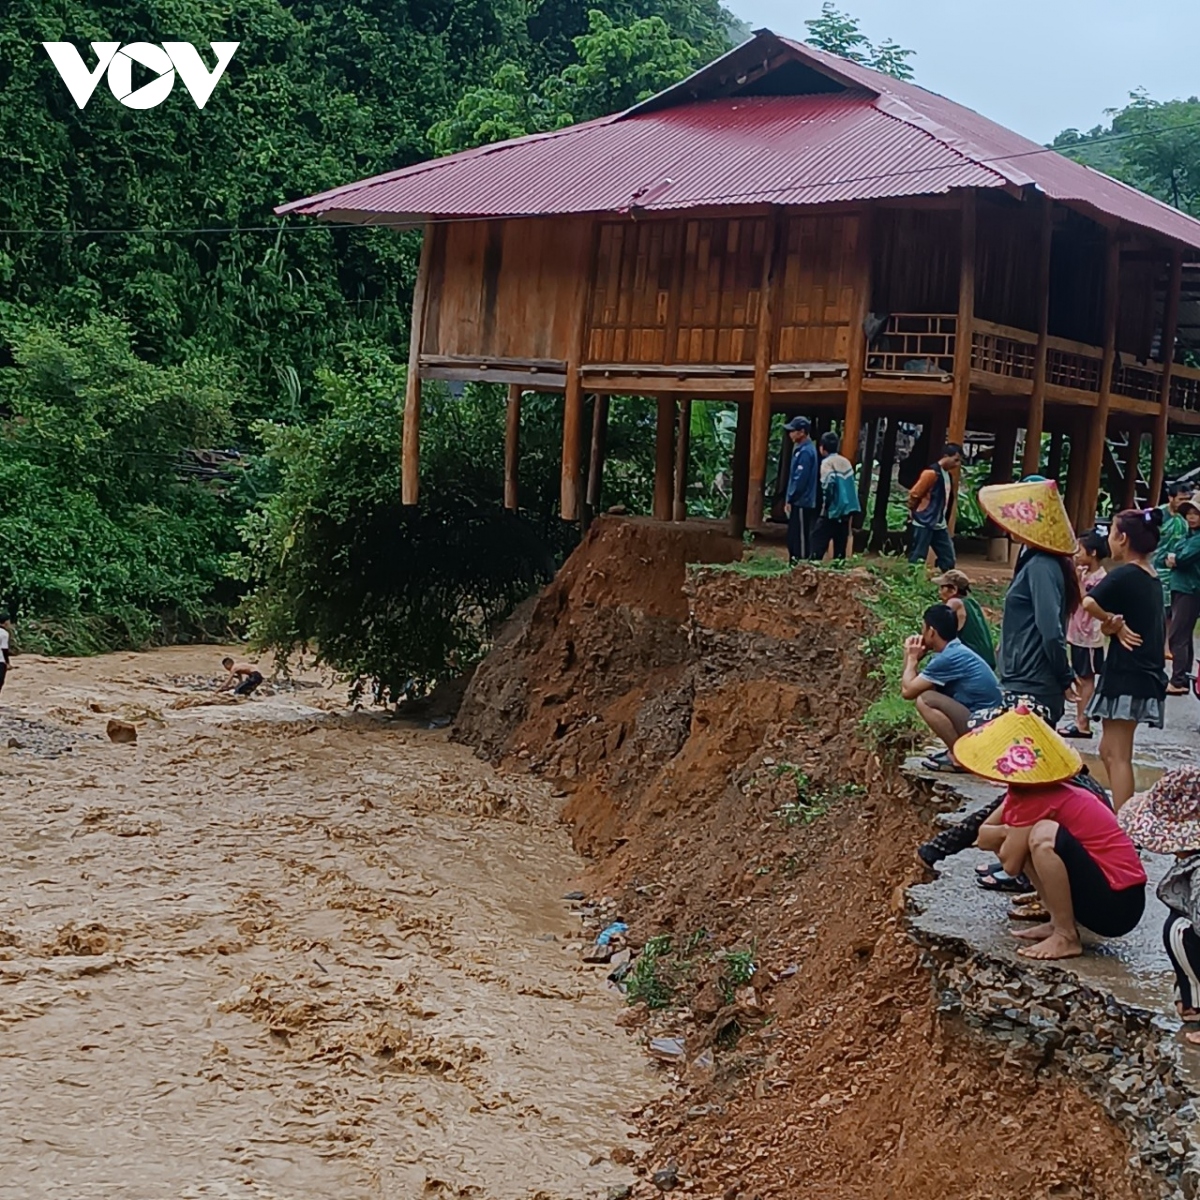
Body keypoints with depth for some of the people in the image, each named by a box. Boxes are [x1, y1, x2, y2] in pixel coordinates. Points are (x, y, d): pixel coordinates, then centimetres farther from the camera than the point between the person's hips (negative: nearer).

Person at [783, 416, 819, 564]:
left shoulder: (805, 452, -16)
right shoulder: (801, 449, 15)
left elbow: (800, 479, -20)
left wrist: (790, 499, -14)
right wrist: (790, 499, 17)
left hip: (802, 503, -10)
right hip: (799, 502, 10)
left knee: (801, 538, -7)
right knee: (793, 538, 13)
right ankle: (794, 564, 18)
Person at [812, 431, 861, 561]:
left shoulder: (827, 462, -8)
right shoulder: (846, 461, 14)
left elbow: (828, 484, -21)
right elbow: (852, 484, 14)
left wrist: (825, 505, -11)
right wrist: (849, 502, 16)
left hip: (833, 508, -7)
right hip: (846, 507, 7)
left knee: (819, 537, -6)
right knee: (840, 541, 10)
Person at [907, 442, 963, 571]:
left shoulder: (949, 476, 12)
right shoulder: (931, 473, -14)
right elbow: (914, 495, -12)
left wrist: (945, 521, 15)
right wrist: (915, 514, 0)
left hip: (940, 526, 8)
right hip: (924, 524, -8)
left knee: (949, 559, 6)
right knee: (917, 559, -4)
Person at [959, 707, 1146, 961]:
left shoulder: (1035, 799, -18)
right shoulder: (1029, 789, 9)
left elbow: (1010, 864, -15)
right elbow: (983, 837, 12)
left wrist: (1007, 835, 1)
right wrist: (1011, 833, -6)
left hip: (1117, 904, -9)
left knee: (1044, 836, -28)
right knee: (1021, 840, 12)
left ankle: (1066, 938, -15)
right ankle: (1059, 921, 8)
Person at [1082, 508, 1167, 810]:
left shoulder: (1125, 575, -14)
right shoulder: (1152, 579, 14)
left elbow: (1090, 603, -30)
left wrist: (1113, 622, -13)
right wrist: (1115, 625, -10)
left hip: (1126, 677, -9)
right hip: (1146, 675, 9)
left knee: (1117, 755, -7)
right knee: (1109, 751, 15)